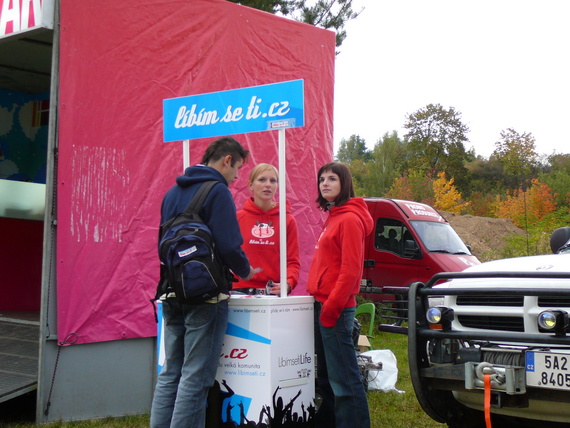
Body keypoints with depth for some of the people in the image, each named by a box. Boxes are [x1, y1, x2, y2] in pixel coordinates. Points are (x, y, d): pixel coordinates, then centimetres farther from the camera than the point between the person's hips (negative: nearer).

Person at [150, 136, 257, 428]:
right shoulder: (217, 191, -10)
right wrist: (246, 272, 0)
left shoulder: (173, 192, 15)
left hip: (172, 295, 8)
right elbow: (228, 246, -18)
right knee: (196, 377, -2)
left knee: (170, 374, 13)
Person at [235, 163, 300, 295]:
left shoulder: (288, 220, 8)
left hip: (275, 293, 1)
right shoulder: (237, 218, 7)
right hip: (242, 289, 0)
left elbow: (293, 261, 4)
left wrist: (288, 283, -15)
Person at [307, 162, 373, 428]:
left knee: (344, 379, -7)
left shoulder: (350, 219, -11)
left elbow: (350, 269, -18)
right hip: (323, 305, 10)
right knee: (325, 376, 16)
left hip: (336, 309, -10)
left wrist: (331, 307, -18)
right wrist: (318, 302, 14)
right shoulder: (333, 217, 18)